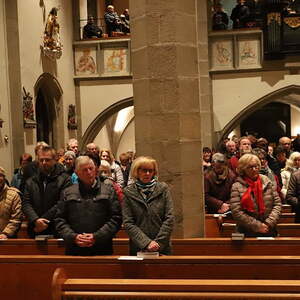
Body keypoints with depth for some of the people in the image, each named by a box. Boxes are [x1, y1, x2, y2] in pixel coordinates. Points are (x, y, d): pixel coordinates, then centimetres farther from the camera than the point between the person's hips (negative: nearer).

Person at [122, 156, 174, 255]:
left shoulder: (163, 188, 1)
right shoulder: (128, 192, 0)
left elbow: (169, 218, -2)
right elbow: (128, 223, -5)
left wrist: (159, 242, -10)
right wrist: (146, 242, -14)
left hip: (162, 247, 0)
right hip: (138, 249, 0)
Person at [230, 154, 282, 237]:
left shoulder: (267, 182, 3)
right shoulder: (237, 187, -7)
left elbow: (277, 204, 2)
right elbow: (236, 212, -14)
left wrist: (269, 223, -12)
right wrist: (257, 226, -16)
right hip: (247, 233, -3)